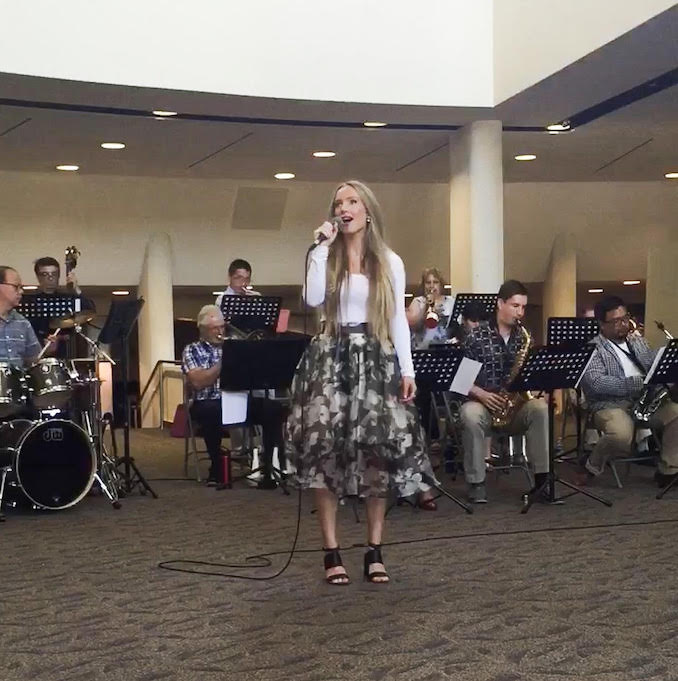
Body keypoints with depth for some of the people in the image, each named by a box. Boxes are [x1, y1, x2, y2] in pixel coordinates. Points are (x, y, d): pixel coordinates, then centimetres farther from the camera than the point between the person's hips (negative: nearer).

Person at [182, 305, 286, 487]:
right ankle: (217, 466, -18)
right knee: (213, 412, -39)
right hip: (209, 403, -3)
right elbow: (198, 382, -8)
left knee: (274, 409, -23)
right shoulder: (192, 350, 9)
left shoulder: (234, 346, 19)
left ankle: (272, 465, -21)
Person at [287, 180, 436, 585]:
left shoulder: (390, 262, 8)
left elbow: (398, 319, 7)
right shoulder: (325, 257, 7)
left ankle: (375, 550, 6)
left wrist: (408, 370, 1)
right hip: (331, 359, 0)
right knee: (327, 450, -8)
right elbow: (313, 300, -12)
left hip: (377, 360, 1)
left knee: (380, 450, -3)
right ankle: (332, 551, -2)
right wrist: (323, 246, -9)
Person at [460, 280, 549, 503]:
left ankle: (542, 476, -25)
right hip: (481, 401, -3)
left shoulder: (524, 337, 11)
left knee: (541, 408, -29)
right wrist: (481, 394, -18)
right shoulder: (477, 335, -2)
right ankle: (476, 482, -25)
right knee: (471, 415, -38)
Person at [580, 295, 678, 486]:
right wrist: (635, 384, -24)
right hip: (610, 405, -6)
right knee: (622, 436, -36)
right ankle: (593, 464, -4)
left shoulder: (637, 341, 20)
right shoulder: (592, 348, -2)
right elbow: (596, 383, -17)